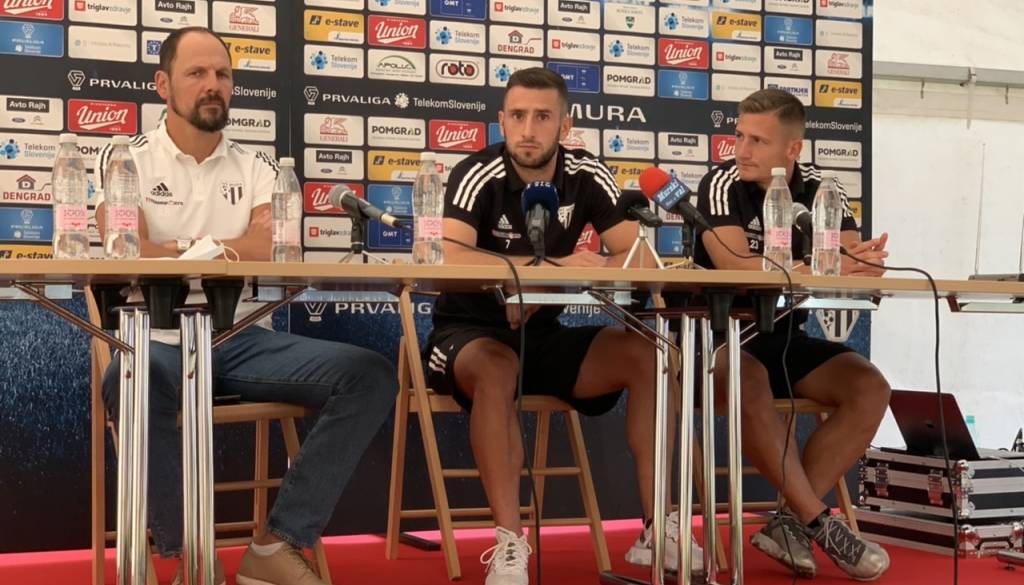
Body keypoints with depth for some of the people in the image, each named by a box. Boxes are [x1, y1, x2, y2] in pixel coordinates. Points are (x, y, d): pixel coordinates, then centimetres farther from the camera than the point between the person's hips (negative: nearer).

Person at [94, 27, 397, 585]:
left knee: (371, 375, -18)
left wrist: (176, 251, -9)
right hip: (160, 342, -4)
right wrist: (230, 252, -8)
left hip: (243, 340, 4)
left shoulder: (256, 167, 14)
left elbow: (275, 250, -3)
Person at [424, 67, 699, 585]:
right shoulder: (478, 176, -16)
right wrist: (556, 268, -31)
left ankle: (657, 528, -11)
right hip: (470, 334, -4)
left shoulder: (587, 177, -3)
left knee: (650, 356, -15)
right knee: (497, 369, -38)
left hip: (544, 336, 5)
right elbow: (447, 257, -33)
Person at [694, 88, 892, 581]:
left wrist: (857, 263, -38)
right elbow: (735, 265, -29)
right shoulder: (722, 185, -12)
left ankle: (791, 522, -17)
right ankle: (819, 522, -24)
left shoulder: (820, 191, 0)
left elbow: (859, 266, -13)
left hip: (785, 335, 5)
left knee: (870, 388, -16)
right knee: (750, 384, -37)